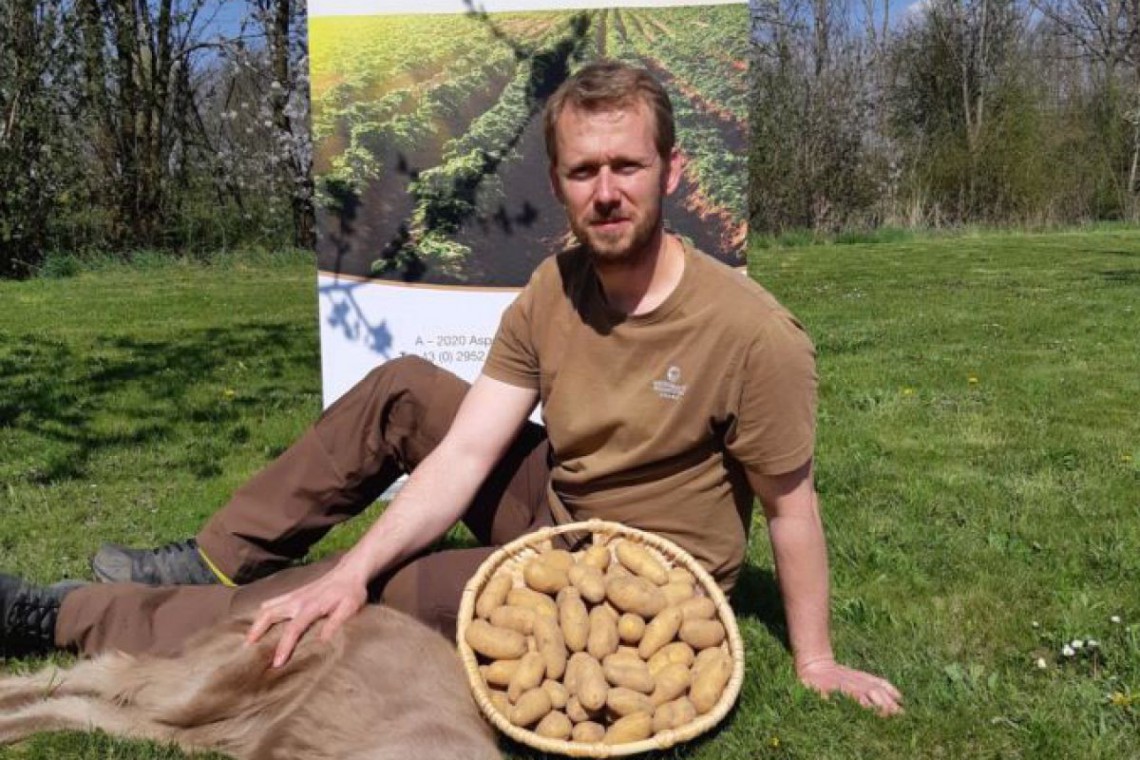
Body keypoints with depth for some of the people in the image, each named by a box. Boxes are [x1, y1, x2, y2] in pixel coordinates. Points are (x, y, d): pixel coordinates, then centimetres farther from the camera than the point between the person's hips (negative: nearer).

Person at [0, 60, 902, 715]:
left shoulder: (753, 336, -27)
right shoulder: (552, 291, -10)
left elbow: (792, 504, -16)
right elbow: (463, 455, -15)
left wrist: (814, 661, -9)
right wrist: (352, 568, -26)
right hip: (554, 508, 6)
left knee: (394, 591, -16)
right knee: (403, 390, -5)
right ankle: (218, 561, 5)